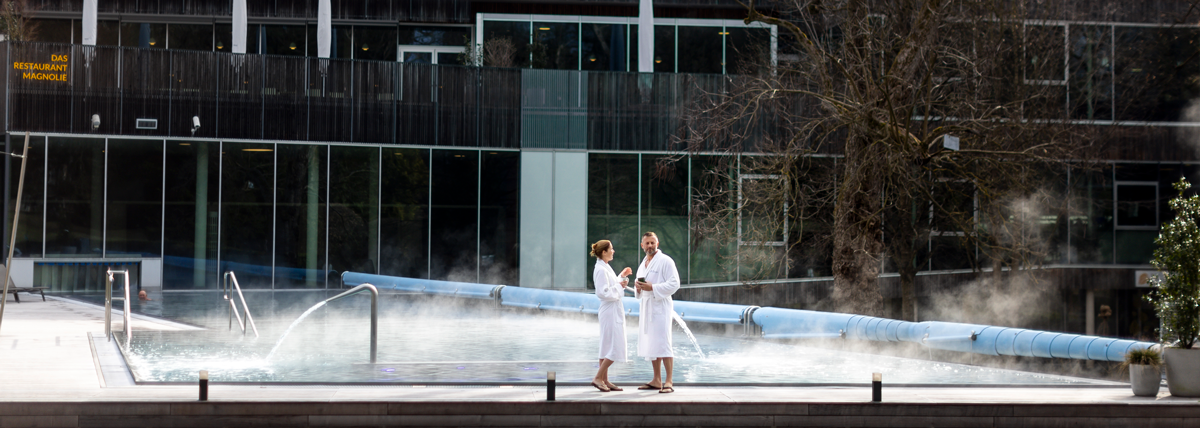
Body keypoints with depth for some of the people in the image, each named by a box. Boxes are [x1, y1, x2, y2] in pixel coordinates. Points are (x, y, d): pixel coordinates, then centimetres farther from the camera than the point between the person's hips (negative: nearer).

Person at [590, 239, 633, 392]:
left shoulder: (605, 268, 13)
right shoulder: (601, 270, -17)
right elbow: (603, 292, -23)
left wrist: (621, 276, 16)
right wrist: (620, 286, -14)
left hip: (613, 311, 10)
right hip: (610, 312, -10)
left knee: (607, 347, 11)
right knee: (615, 348, -9)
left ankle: (604, 380, 14)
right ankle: (597, 378, -6)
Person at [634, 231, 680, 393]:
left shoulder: (665, 261, -6)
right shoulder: (643, 264, 19)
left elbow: (674, 284, -13)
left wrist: (652, 288, -20)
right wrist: (639, 287, 5)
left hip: (660, 306, -9)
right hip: (646, 307, 9)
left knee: (663, 344, -13)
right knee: (649, 344, 10)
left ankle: (669, 381, -14)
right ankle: (656, 380, 17)